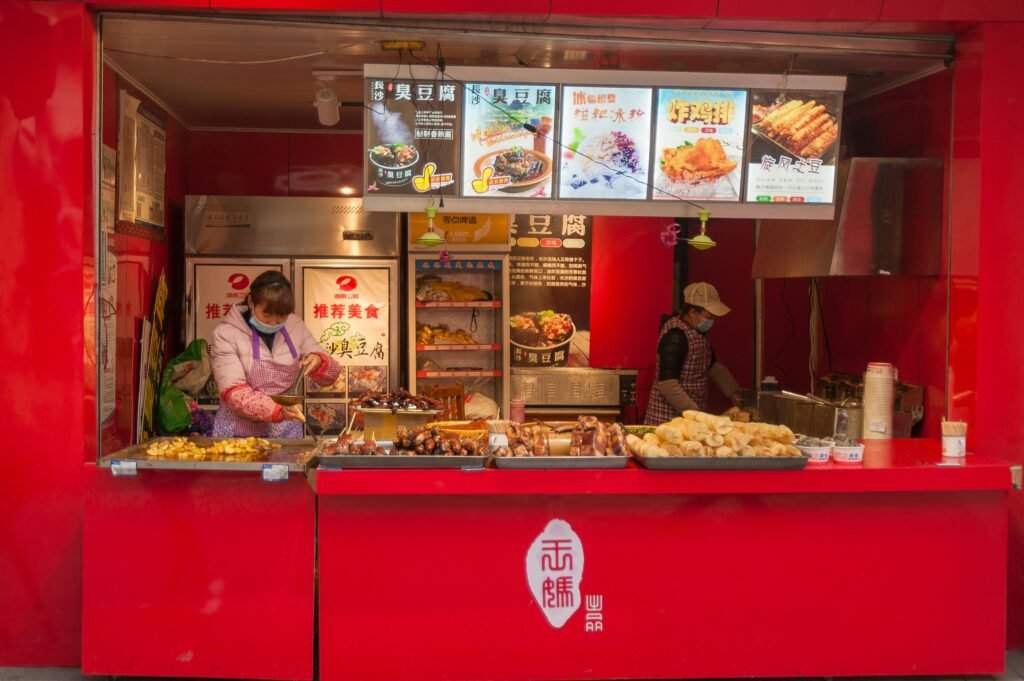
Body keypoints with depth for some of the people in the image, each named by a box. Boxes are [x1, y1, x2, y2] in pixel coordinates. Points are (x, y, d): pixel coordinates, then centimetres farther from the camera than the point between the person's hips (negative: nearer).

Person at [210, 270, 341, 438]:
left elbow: (330, 375, 10)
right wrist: (277, 410, -29)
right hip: (239, 433, -2)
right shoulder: (226, 333, -7)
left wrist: (319, 362, -12)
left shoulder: (295, 326, 3)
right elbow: (233, 392, -15)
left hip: (286, 431, 2)